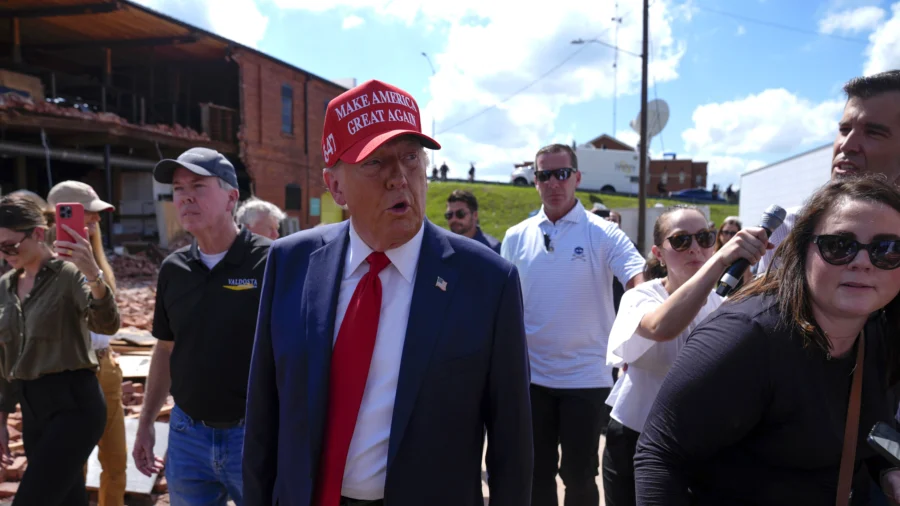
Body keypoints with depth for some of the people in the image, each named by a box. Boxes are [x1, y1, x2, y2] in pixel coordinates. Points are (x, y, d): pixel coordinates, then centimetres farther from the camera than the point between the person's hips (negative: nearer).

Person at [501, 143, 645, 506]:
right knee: (536, 472, 16)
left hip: (586, 377, -2)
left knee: (580, 474, 11)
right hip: (531, 376, 3)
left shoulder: (603, 234, -7)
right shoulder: (516, 238, 2)